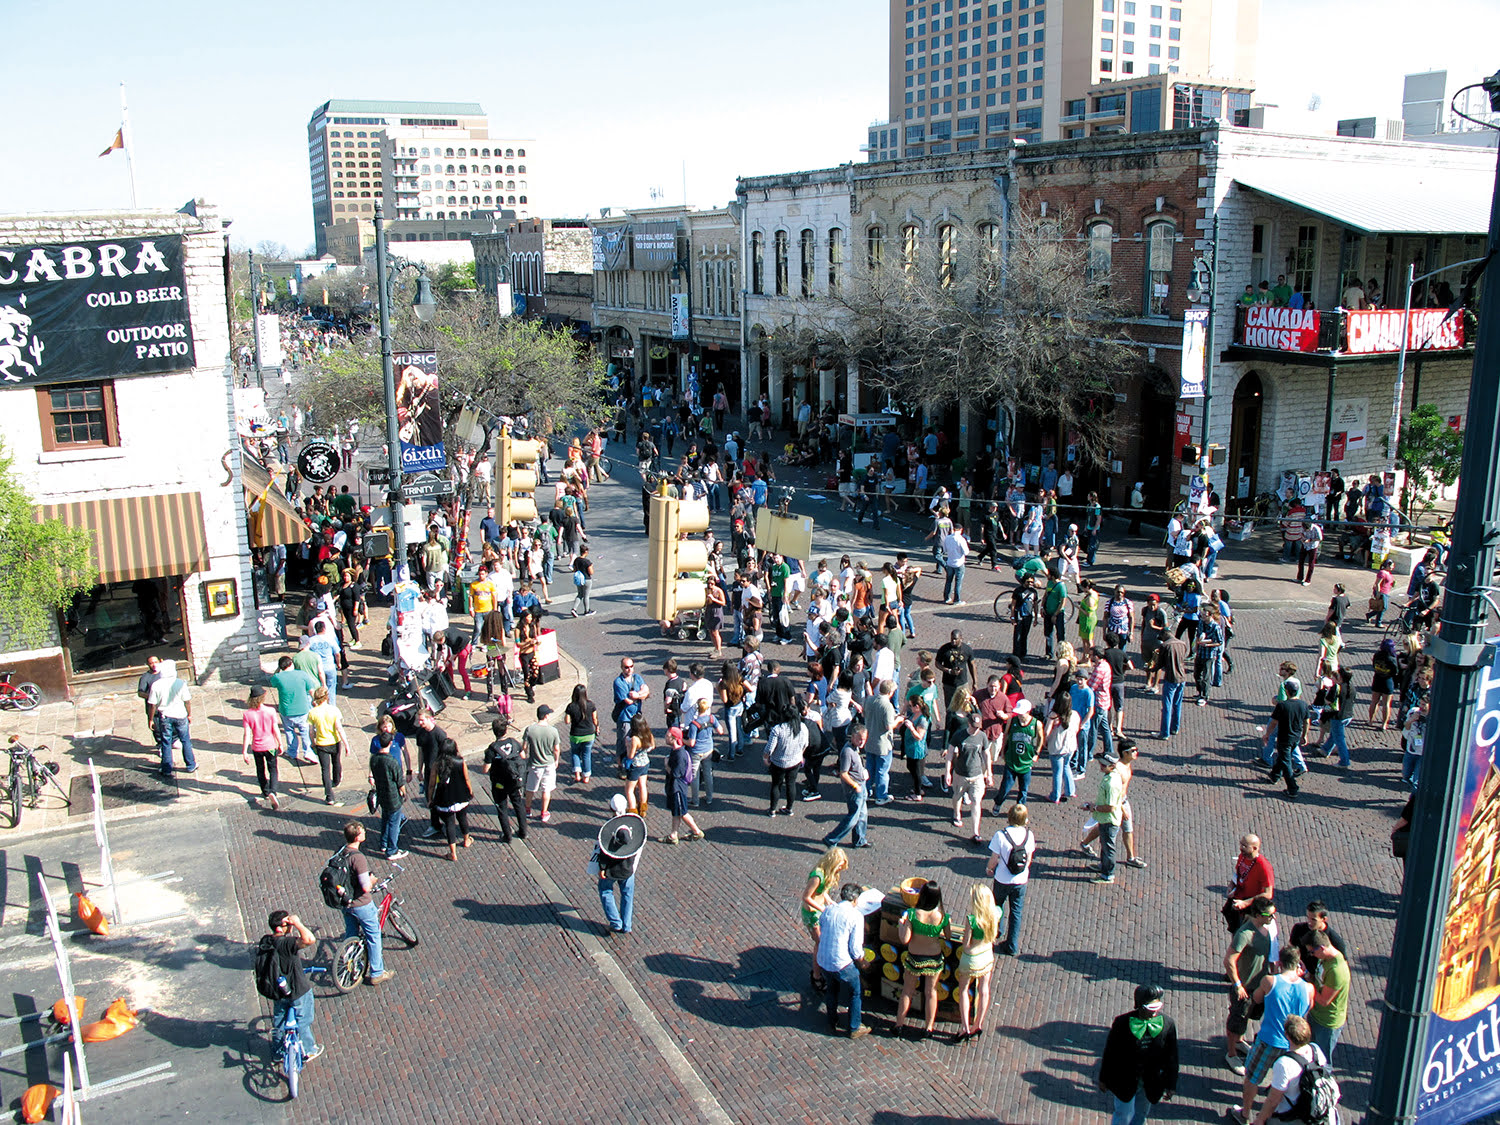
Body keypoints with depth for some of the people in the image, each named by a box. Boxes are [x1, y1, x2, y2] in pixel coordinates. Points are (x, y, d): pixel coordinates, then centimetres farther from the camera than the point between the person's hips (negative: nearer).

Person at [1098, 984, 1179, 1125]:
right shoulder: (1122, 1022, -22)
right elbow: (1110, 1053, -9)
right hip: (1125, 1081, -3)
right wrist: (1103, 1078, -1)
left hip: (1151, 1084, 3)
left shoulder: (1167, 1023, -16)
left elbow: (1171, 1056, -4)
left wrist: (1171, 1085, 3)